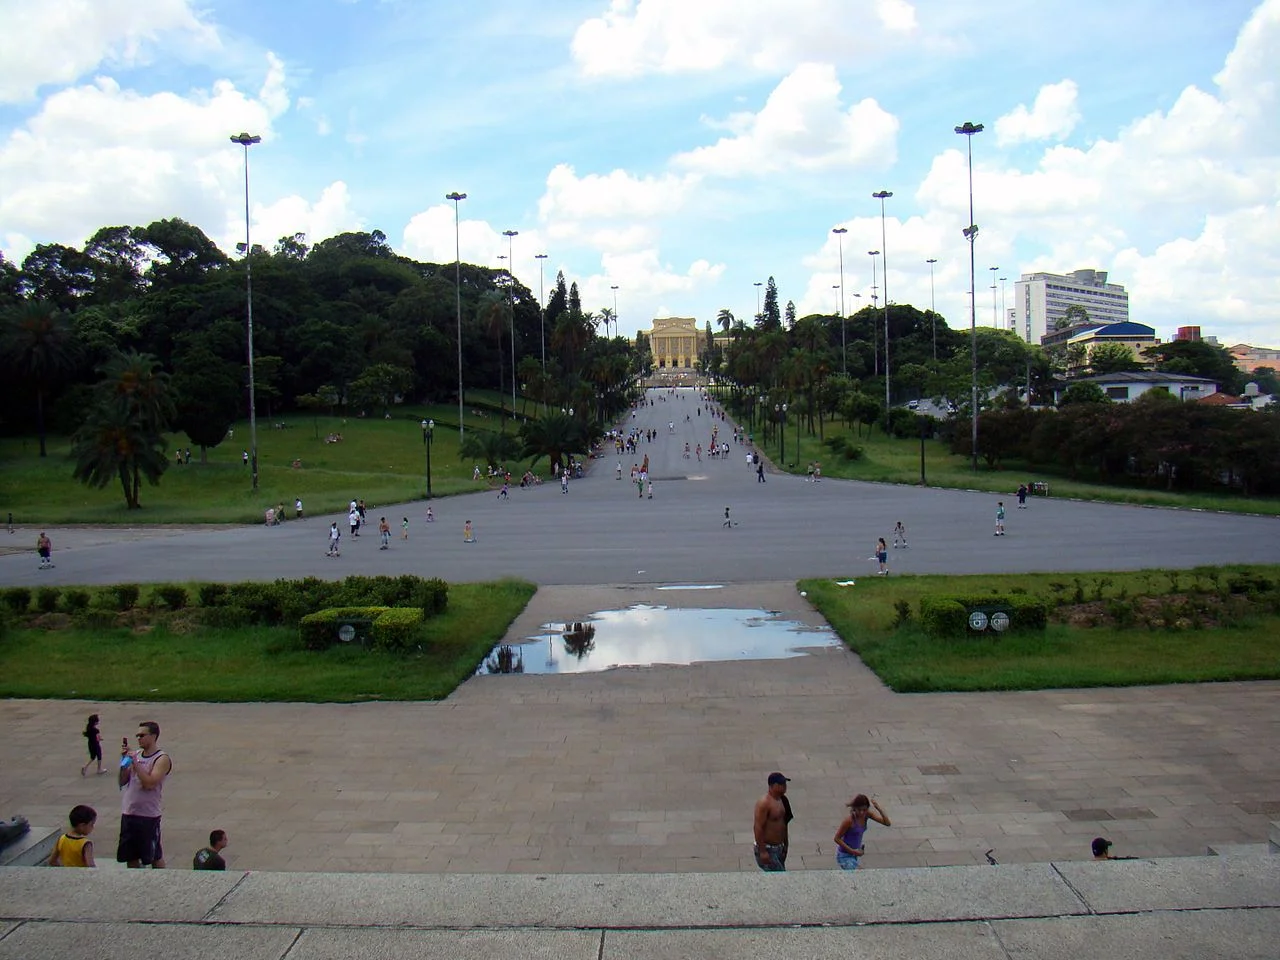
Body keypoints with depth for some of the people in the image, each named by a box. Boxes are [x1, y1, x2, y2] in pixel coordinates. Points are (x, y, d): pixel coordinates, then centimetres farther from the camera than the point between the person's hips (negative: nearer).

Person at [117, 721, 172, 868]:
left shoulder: (162, 759, -12)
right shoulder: (135, 754, 9)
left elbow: (149, 783, -23)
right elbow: (122, 782, 9)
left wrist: (135, 762, -20)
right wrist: (124, 761, -4)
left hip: (148, 815, -7)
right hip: (128, 812, 7)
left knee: (155, 856, 4)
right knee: (130, 856, 16)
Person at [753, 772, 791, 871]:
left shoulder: (782, 800, 7)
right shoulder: (764, 803, -21)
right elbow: (758, 828, -23)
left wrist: (785, 845, 21)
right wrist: (762, 851, -24)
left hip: (778, 848, 9)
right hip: (767, 849, -9)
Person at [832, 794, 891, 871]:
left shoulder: (867, 815, -11)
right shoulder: (849, 820, -28)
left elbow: (887, 823, -15)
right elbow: (837, 838, -20)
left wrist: (879, 808, -29)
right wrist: (853, 851, -22)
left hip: (854, 852, 7)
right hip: (844, 855, -7)